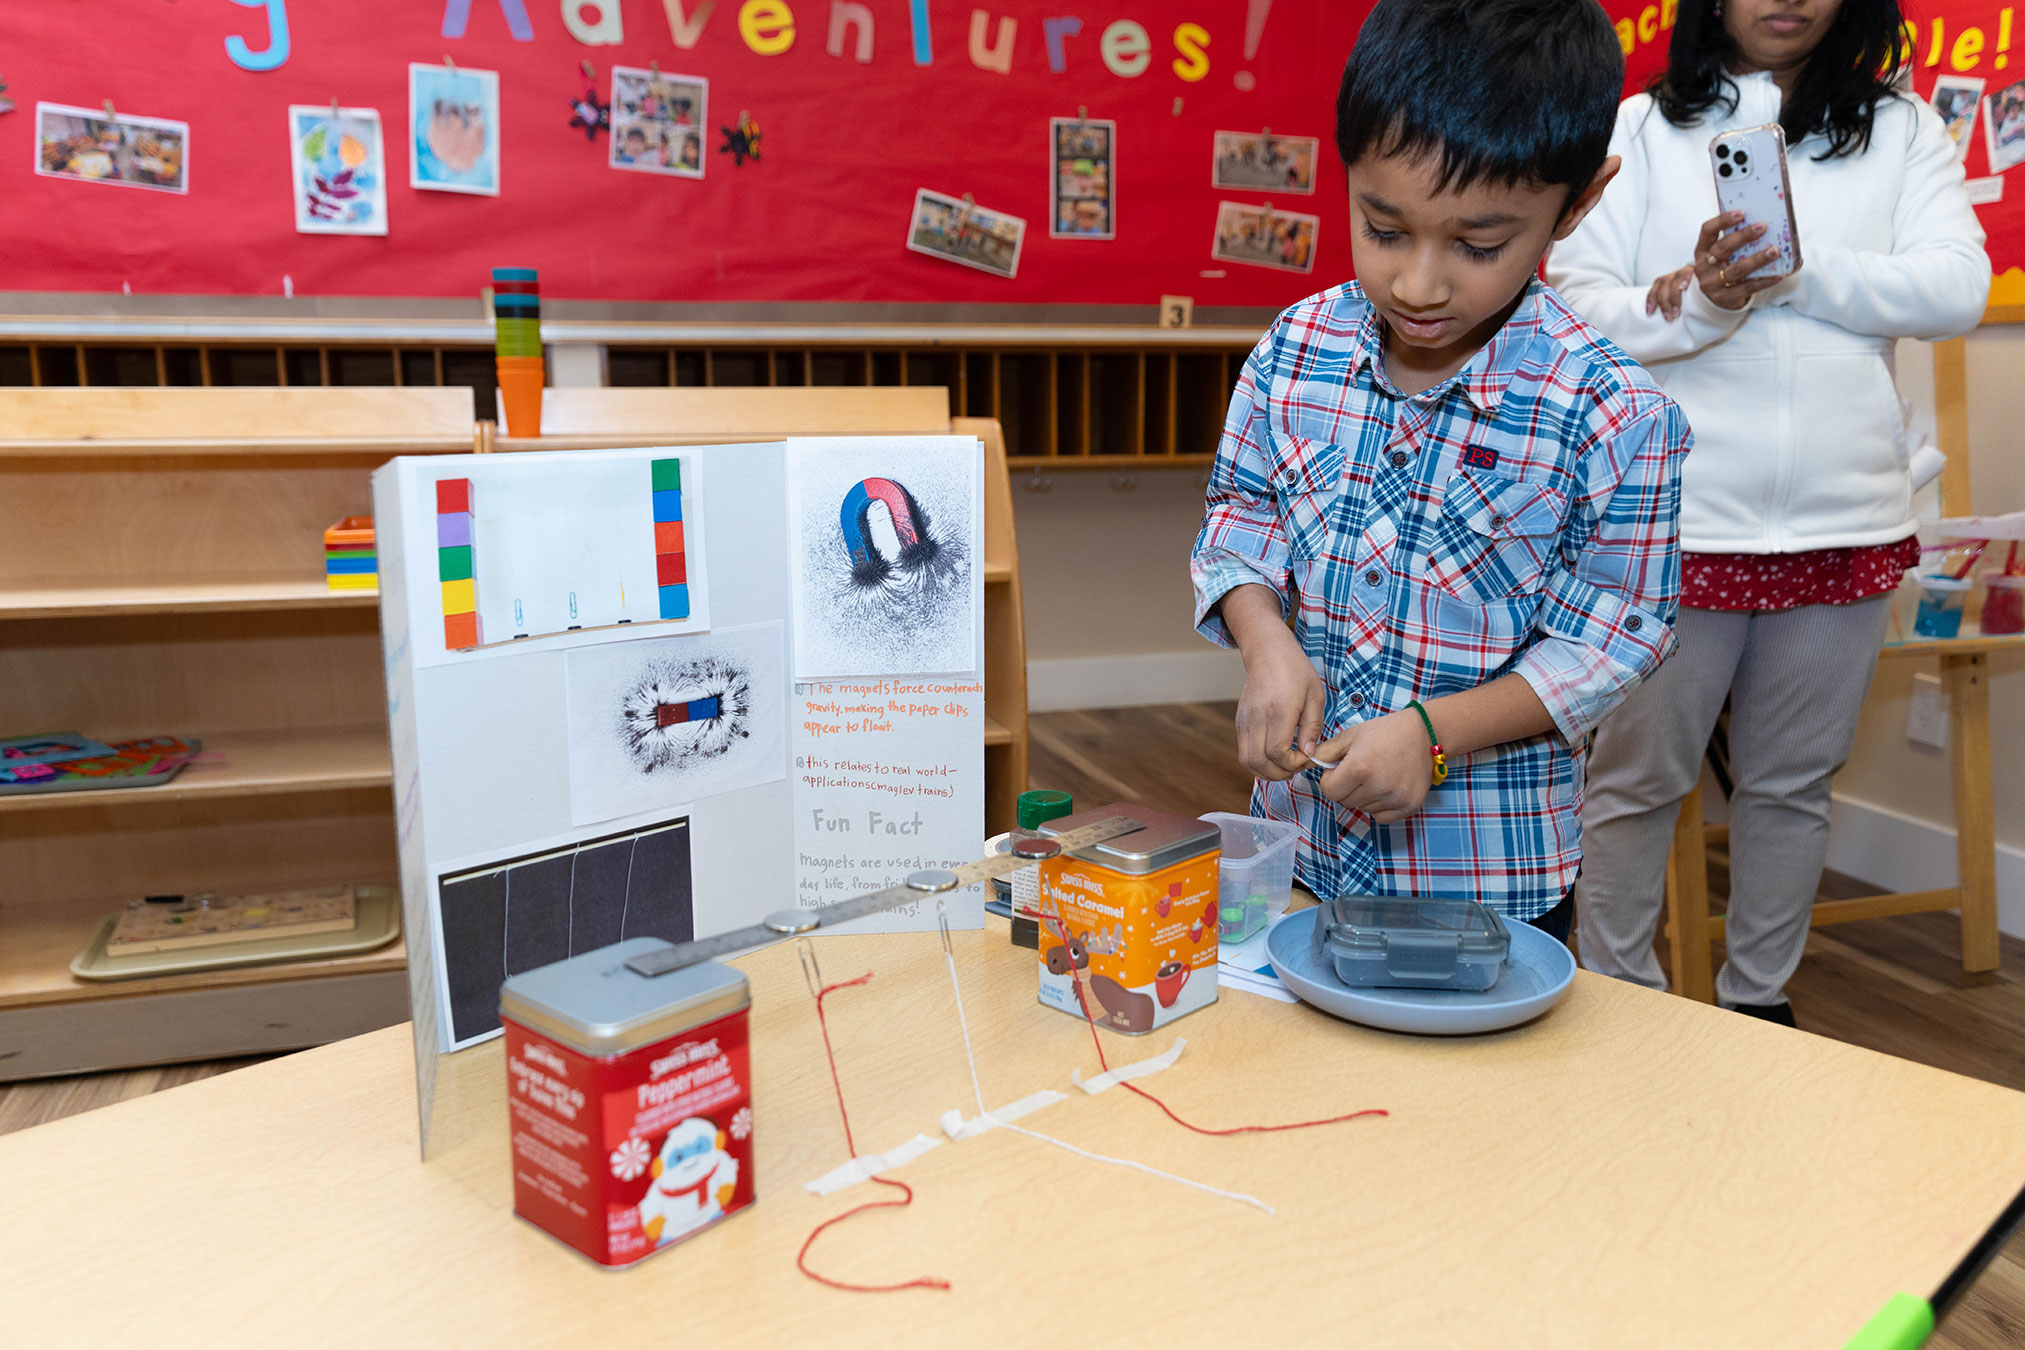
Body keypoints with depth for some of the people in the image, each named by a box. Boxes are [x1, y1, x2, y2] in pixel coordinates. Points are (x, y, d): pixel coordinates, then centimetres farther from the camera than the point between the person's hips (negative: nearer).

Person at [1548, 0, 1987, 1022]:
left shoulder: (1903, 131, 12)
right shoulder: (1640, 128, 6)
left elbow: (1957, 288, -1)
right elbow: (1576, 300, -4)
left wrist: (1791, 268, -12)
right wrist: (1697, 304, -22)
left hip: (1844, 521, 3)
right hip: (1675, 518, -3)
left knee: (1791, 782, 12)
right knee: (1637, 777, 3)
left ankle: (1758, 999, 29)